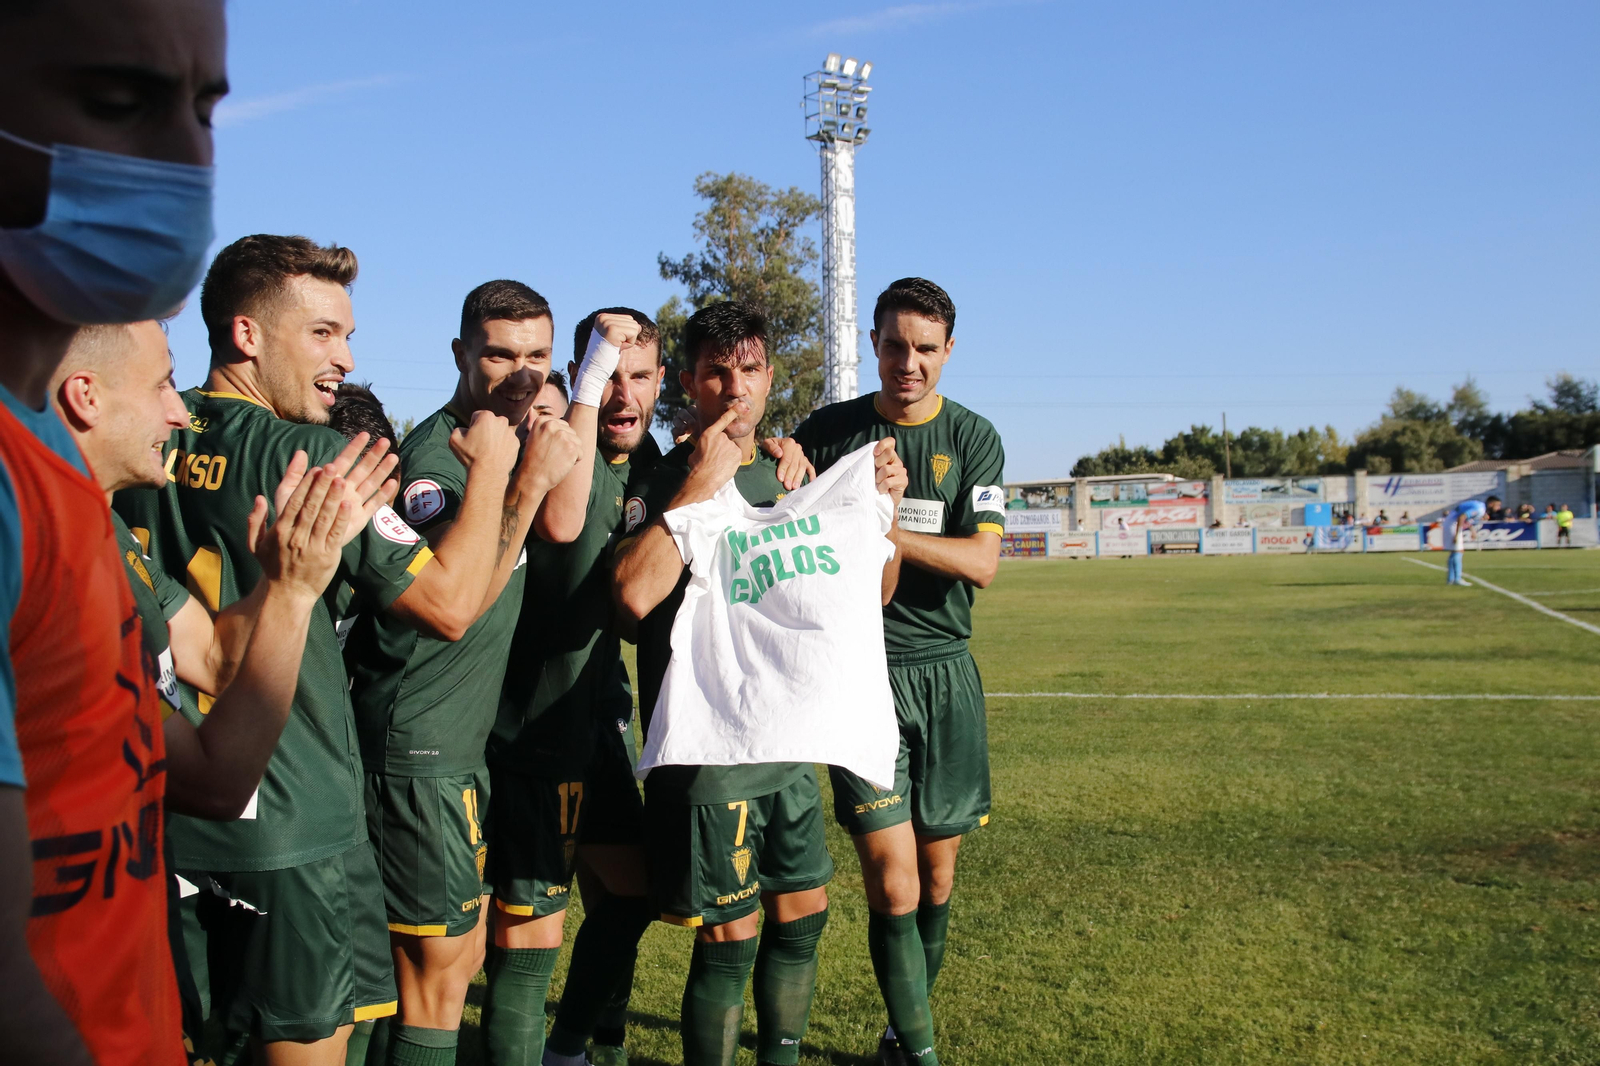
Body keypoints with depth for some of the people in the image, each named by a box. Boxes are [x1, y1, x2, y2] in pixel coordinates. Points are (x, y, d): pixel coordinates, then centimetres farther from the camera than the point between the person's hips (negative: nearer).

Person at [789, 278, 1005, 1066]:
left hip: (944, 674, 2)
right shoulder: (828, 431, 3)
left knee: (937, 874, 10)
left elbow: (981, 561, -7)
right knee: (892, 879, -10)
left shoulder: (972, 438, 4)